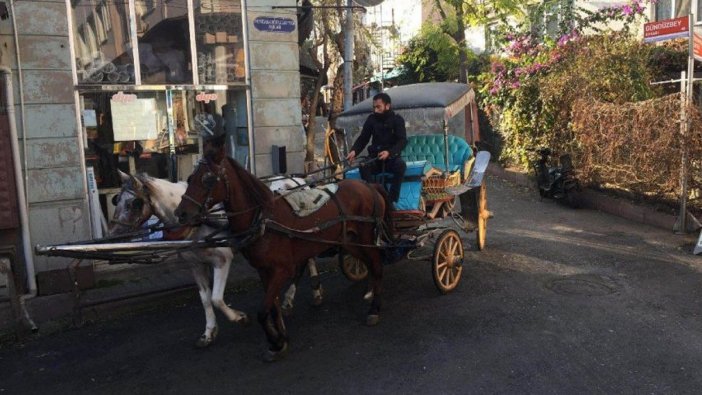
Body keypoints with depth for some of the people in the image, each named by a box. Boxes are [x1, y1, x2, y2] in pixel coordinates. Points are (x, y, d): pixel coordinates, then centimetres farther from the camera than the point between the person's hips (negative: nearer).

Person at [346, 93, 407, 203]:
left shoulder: (397, 119, -4)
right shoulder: (371, 119, 4)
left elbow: (402, 141, -14)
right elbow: (363, 138, 3)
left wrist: (389, 152, -34)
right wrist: (354, 151, -19)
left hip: (392, 157, -2)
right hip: (375, 157, 2)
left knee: (401, 165, -35)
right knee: (363, 166, -31)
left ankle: (392, 200, -30)